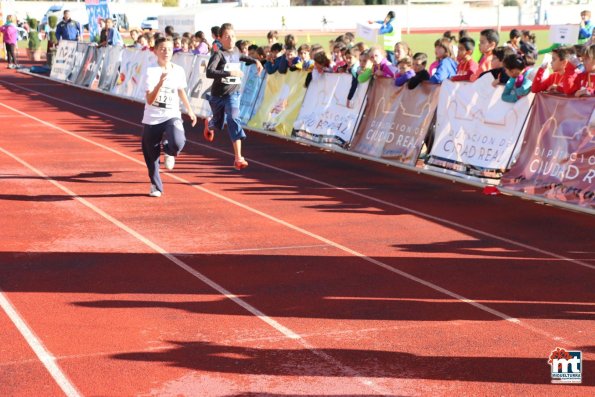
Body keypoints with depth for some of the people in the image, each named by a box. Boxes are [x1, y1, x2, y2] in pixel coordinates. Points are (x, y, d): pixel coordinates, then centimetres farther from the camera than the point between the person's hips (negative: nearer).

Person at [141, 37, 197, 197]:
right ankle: (155, 186, 30)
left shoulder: (178, 71, 1)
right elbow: (150, 100, -19)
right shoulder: (151, 72, -10)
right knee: (151, 155, 7)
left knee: (177, 143, -28)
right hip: (152, 119, -1)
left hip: (172, 116, 1)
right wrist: (160, 82, -32)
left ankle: (169, 152, 10)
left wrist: (189, 110, 31)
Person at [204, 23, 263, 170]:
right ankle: (209, 124, 59)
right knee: (218, 124, 17)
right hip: (218, 95, -2)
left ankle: (238, 158, -23)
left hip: (233, 93, 2)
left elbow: (244, 57, 31)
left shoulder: (236, 53, 5)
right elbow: (209, 72, -32)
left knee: (234, 119, -19)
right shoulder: (218, 54, -16)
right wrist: (230, 73, -38)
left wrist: (256, 61, 15)